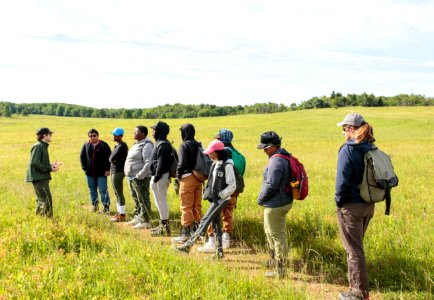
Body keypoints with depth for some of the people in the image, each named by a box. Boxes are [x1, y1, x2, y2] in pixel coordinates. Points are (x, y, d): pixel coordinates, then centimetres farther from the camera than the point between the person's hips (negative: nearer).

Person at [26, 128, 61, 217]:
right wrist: (49, 169, -16)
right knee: (46, 200, -12)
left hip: (42, 178, 11)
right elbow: (34, 163, -20)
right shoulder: (38, 146, -13)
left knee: (41, 200, 16)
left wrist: (51, 165, 8)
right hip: (39, 178, -11)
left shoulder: (43, 146, 17)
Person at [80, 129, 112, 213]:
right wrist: (84, 168, 2)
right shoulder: (86, 145, 4)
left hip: (101, 173, -4)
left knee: (103, 190, -3)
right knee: (92, 190, 14)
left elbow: (108, 158, -5)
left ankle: (106, 207, 6)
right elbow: (82, 157, 11)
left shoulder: (103, 145, -6)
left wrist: (107, 169, -10)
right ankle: (94, 205, 27)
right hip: (90, 173, 4)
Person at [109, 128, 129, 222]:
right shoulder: (117, 145, 13)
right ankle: (119, 213, 25)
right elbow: (111, 159, 14)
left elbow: (111, 158, -22)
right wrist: (113, 159, -5)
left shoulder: (121, 146, -18)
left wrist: (112, 159, -3)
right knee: (117, 194, 16)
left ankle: (122, 215, 1)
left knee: (119, 194, -5)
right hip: (114, 171, 10)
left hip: (118, 172, -10)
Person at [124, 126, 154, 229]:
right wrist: (129, 174, 16)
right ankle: (137, 218, 32)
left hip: (140, 178, -10)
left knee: (143, 200, -3)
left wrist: (140, 175, -25)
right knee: (136, 199, 19)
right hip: (131, 177, 10)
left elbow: (148, 163, -24)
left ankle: (145, 221, 3)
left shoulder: (146, 145, -16)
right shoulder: (137, 144, 15)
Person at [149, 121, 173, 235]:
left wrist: (156, 177, -19)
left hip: (160, 176, -11)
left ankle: (165, 225, 4)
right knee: (160, 201, 18)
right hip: (163, 176, 11)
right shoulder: (161, 143, 15)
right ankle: (164, 224, 27)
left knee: (161, 201, -3)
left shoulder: (162, 145, -17)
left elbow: (161, 163, -21)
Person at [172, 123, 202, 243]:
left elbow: (182, 163, -17)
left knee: (186, 207, -2)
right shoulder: (199, 145, 10)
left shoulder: (184, 146, -11)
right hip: (198, 178, 7)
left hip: (188, 178, -7)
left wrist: (178, 175, -4)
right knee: (197, 205, 15)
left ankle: (185, 233, 1)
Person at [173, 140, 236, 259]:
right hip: (214, 198, 9)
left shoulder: (227, 165, -15)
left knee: (205, 221, -11)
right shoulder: (215, 164, 11)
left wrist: (220, 195, -15)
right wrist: (208, 192, 9)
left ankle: (188, 245, -13)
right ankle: (219, 252, 18)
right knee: (216, 223, 11)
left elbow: (232, 186, -16)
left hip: (221, 199, -9)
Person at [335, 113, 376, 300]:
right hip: (368, 205, 8)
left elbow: (342, 180, -20)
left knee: (353, 250, 2)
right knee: (356, 246, 21)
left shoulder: (348, 149, -16)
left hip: (351, 207, -7)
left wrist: (339, 201, -6)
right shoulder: (371, 149, 5)